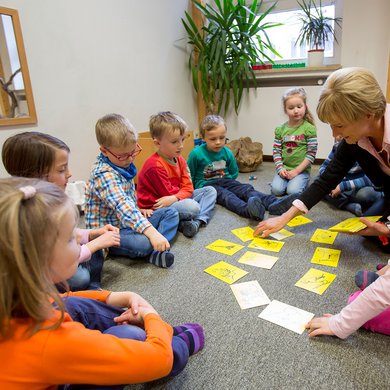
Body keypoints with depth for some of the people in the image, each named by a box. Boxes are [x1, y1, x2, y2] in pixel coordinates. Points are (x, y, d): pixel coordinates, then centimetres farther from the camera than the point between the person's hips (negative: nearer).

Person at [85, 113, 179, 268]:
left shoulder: (123, 164, 3)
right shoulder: (104, 174, -27)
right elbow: (122, 207, -40)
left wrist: (138, 210, 6)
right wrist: (151, 231, -48)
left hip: (129, 222, 9)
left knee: (171, 213, 3)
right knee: (143, 243, -37)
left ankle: (156, 250, -17)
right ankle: (153, 251, -2)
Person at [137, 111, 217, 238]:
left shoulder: (180, 160, 5)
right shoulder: (155, 165, -22)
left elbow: (188, 188, -2)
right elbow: (168, 192, -19)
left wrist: (175, 198, -21)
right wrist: (180, 191, -2)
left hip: (176, 199, 10)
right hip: (156, 207, -9)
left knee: (210, 191, 4)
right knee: (192, 207, -35)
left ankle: (198, 221, -16)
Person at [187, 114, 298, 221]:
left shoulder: (227, 152, 4)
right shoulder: (196, 154, -10)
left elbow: (234, 173, 20)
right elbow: (189, 176, 1)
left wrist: (226, 179, 12)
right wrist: (194, 190, 1)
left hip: (225, 181, 5)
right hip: (206, 185, -5)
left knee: (246, 188, -23)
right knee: (225, 194, -36)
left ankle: (274, 203, -47)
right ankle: (248, 209, -67)